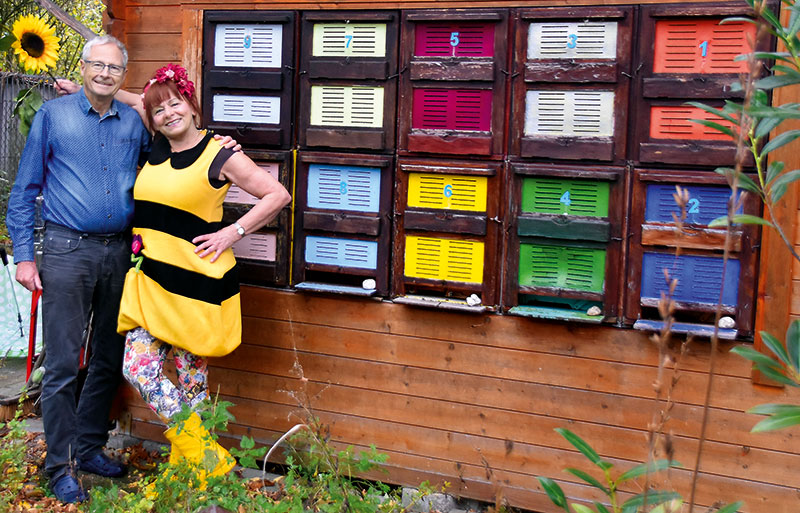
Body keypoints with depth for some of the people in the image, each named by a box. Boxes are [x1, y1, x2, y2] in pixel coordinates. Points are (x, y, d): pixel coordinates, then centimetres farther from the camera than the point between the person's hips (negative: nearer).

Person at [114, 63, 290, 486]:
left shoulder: (220, 155, -7)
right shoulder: (157, 149, 11)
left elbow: (278, 195, -6)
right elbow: (139, 102, 30)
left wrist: (232, 233, -9)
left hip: (195, 282, -6)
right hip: (149, 280, 6)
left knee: (191, 379, 1)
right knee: (138, 369, 2)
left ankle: (204, 462, 19)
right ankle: (203, 458, 14)